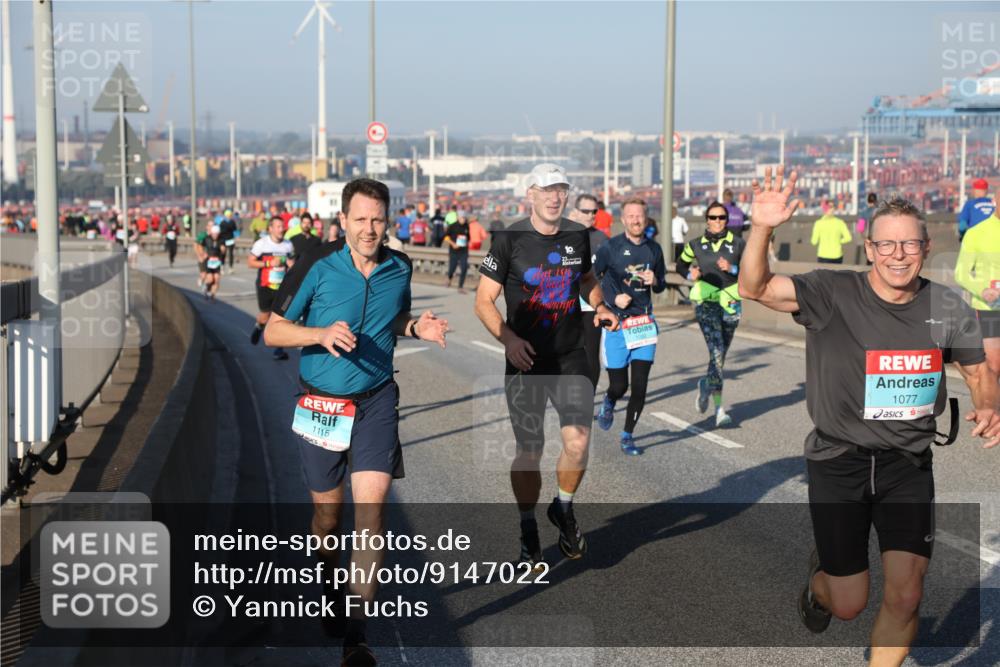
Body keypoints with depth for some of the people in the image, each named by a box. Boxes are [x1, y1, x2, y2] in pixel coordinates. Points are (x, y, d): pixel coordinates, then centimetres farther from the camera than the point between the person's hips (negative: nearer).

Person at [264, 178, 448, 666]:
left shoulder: (400, 268, 0)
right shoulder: (316, 267, -11)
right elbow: (273, 331, -7)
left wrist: (417, 328, -4)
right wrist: (321, 334, -25)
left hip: (376, 401, 1)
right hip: (321, 404, -1)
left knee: (372, 503, -14)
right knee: (327, 511, 10)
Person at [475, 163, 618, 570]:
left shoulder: (578, 236, 5)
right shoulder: (511, 240, -7)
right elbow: (483, 301, -5)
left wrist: (600, 307, 2)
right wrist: (508, 338, -21)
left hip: (571, 360, 3)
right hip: (526, 362, -2)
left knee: (577, 442, -10)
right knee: (529, 451, 3)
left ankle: (564, 508, 19)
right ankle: (528, 531, 22)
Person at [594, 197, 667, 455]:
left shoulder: (654, 248, 7)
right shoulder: (610, 247, -7)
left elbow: (661, 285, 19)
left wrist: (655, 281, -4)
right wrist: (613, 298, -14)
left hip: (644, 323, 3)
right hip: (616, 324, -3)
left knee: (640, 386, -2)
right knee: (619, 386, -1)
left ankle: (627, 435, 15)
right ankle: (608, 403, 36)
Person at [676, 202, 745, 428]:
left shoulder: (737, 244, 2)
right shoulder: (696, 245, 3)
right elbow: (681, 265, 19)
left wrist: (732, 269, -16)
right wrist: (690, 274, -2)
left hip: (731, 304, 2)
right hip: (706, 303, -2)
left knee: (721, 354, 12)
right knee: (716, 352, -17)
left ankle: (706, 386, 39)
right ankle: (719, 408, -13)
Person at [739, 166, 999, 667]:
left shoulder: (948, 310, -3)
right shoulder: (834, 294, -12)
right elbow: (753, 287, -20)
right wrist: (761, 229, -37)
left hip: (908, 463, 2)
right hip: (838, 459, -2)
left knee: (905, 596, -6)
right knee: (848, 605, 6)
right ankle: (819, 576, 44)